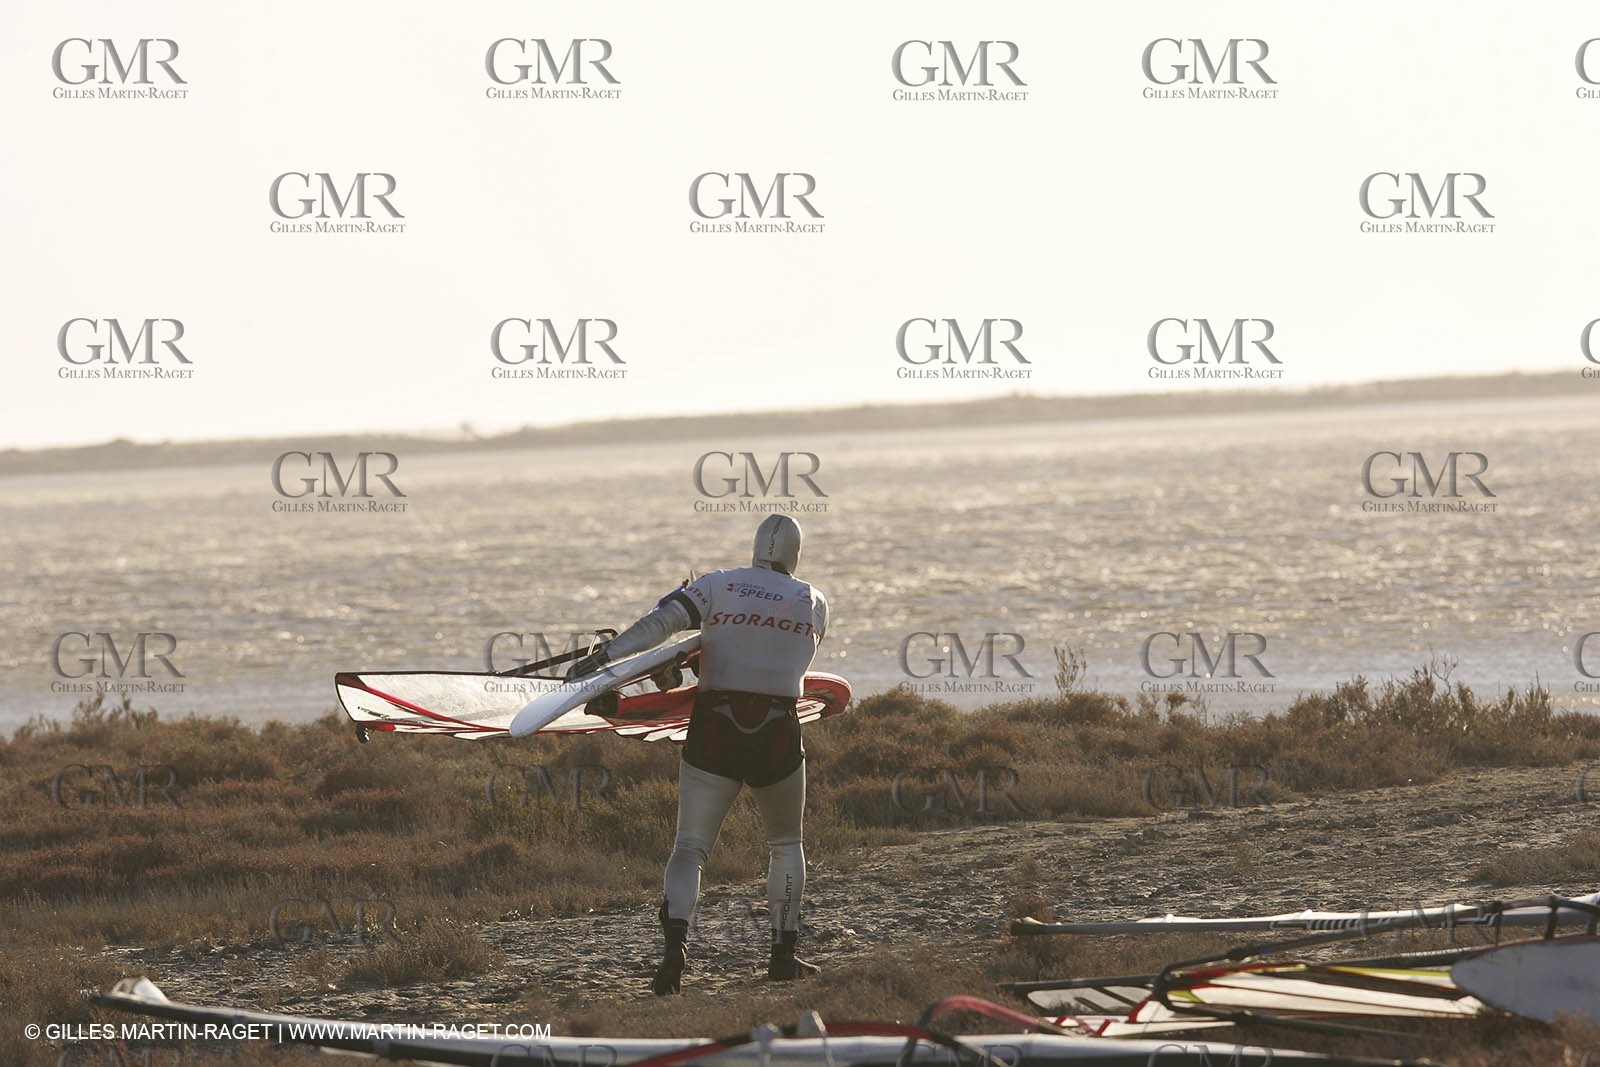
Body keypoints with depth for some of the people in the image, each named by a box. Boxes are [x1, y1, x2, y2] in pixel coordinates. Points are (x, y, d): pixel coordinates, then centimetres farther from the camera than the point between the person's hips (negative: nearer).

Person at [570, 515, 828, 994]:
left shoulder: (719, 586, 2)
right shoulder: (814, 604, 8)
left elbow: (661, 621, -12)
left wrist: (605, 655, -19)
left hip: (714, 729, -1)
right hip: (778, 736, 1)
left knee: (690, 847, 3)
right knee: (786, 845, 23)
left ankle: (676, 940, -21)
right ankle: (784, 951, 17)